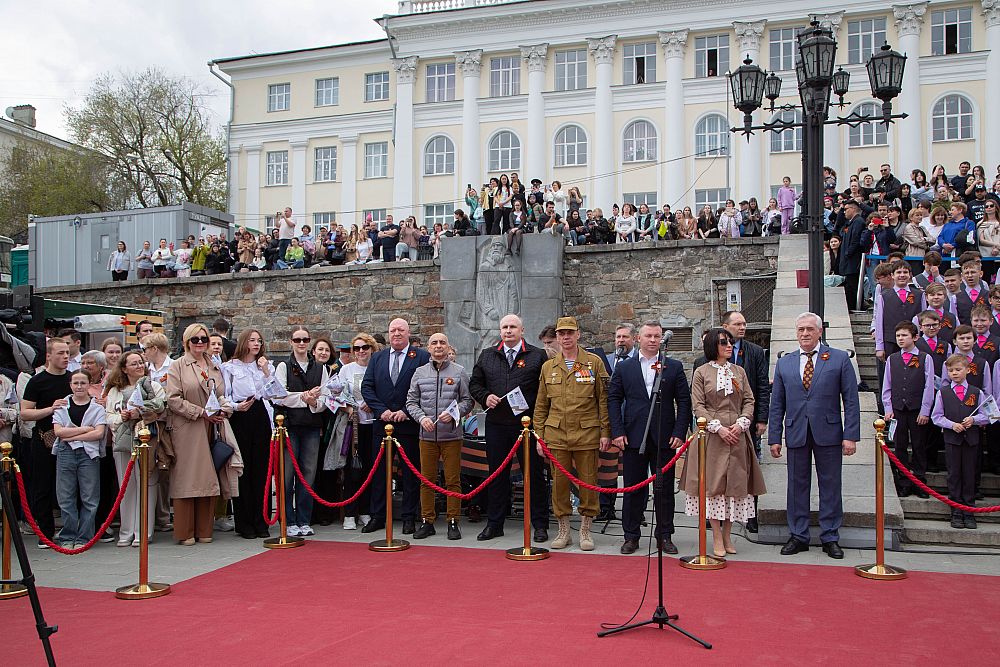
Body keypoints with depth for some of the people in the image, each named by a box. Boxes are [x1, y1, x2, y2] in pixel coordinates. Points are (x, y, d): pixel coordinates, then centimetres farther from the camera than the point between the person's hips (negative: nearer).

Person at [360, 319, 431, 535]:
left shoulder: (422, 357, 0)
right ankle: (377, 516, 16)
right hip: (382, 422, 3)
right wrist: (381, 410, -6)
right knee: (379, 469, 7)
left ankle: (409, 517, 11)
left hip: (409, 423, -3)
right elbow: (366, 387, 7)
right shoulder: (377, 358, 12)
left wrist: (406, 411, -12)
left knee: (410, 471, 3)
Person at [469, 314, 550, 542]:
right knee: (497, 474, 9)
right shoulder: (487, 356, 12)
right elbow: (474, 384, 17)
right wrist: (485, 397, -3)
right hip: (496, 424, 3)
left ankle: (540, 525, 12)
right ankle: (494, 524, 19)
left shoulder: (537, 356, 2)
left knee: (535, 474, 3)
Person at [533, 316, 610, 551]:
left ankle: (585, 530, 16)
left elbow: (604, 400, 2)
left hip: (587, 434, -2)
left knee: (588, 481, 3)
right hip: (556, 434, 2)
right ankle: (563, 530, 17)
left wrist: (605, 432, -3)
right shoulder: (548, 367, 10)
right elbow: (541, 405, 12)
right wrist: (539, 435, 7)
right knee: (559, 481, 5)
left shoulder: (594, 362, 2)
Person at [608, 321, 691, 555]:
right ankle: (631, 536, 15)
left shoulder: (674, 367, 6)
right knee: (633, 489, 6)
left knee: (665, 489, 6)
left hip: (664, 438, 0)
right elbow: (613, 399, 5)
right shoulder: (624, 367, 6)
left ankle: (664, 536, 18)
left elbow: (684, 401, 4)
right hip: (633, 437, 0)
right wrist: (617, 432, -4)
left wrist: (679, 432, -5)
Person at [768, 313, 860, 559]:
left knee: (830, 486, 4)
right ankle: (798, 536, 17)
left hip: (828, 433, -2)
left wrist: (850, 435, -8)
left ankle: (830, 537, 15)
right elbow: (776, 405, 10)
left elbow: (851, 400, 0)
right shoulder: (784, 363, 10)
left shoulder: (839, 359, 2)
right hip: (796, 434, 2)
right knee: (797, 486, 7)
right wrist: (774, 438, 4)